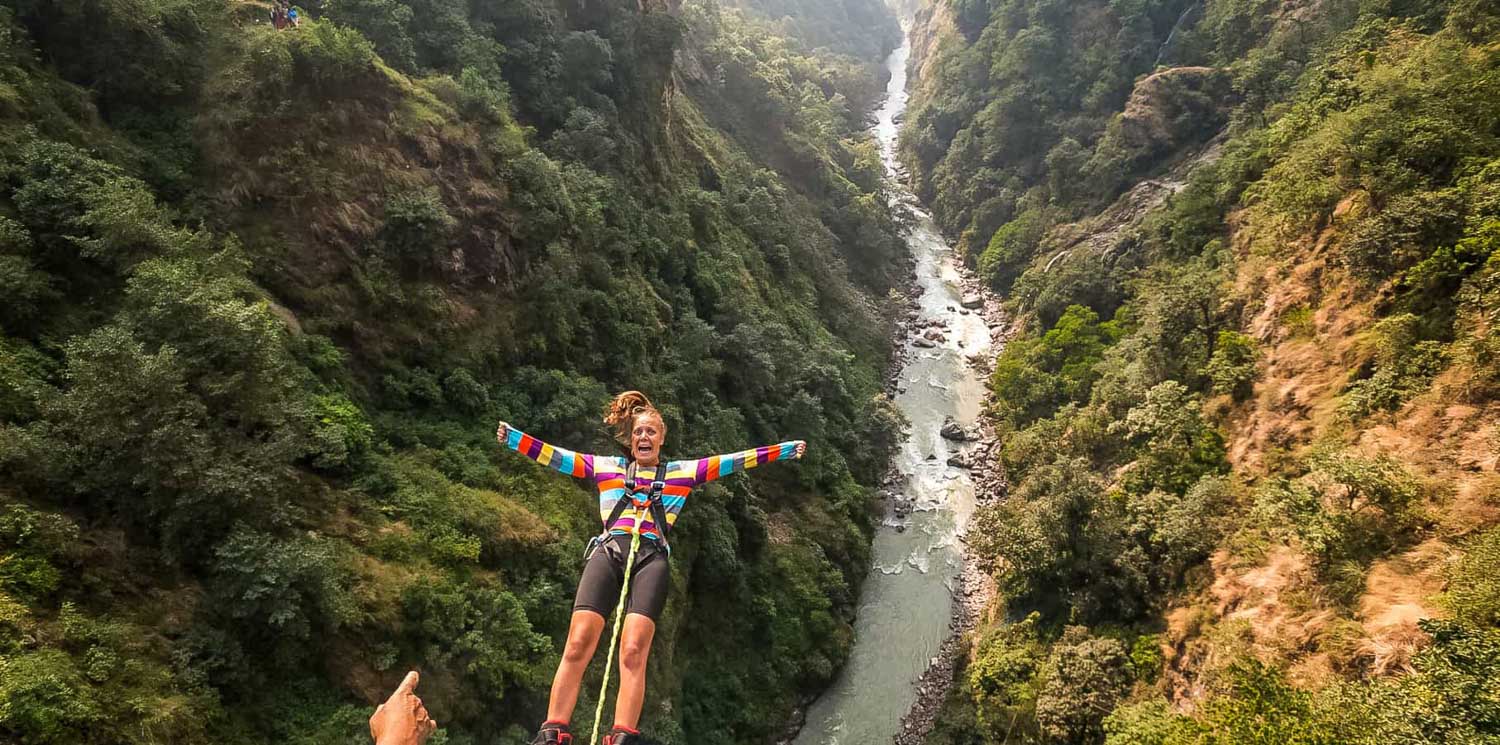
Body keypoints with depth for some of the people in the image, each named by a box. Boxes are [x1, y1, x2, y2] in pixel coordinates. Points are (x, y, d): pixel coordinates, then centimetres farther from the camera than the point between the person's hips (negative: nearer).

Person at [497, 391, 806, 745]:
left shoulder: (682, 472, 23)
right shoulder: (606, 466, 25)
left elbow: (730, 461, 17)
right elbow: (555, 456, 18)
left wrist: (784, 450, 12)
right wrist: (513, 437, 7)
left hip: (651, 558, 0)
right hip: (608, 551, 1)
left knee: (633, 651, -19)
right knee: (577, 643, -17)